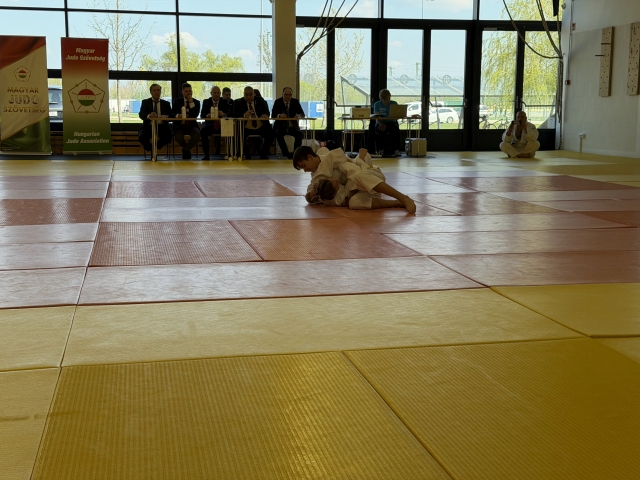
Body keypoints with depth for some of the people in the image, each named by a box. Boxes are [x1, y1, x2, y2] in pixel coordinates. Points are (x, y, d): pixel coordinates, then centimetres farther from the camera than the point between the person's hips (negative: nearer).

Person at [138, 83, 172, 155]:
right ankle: (150, 148, -1)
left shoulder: (166, 103, 14)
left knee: (168, 136, -32)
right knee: (141, 137, -33)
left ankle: (156, 146, -1)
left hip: (162, 127, 1)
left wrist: (166, 117, -21)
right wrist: (149, 116, -30)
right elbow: (141, 114, -6)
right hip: (149, 126, -1)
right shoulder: (145, 102, 10)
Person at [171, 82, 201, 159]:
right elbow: (172, 113, -3)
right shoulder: (177, 101, 9)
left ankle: (185, 150, -6)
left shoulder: (196, 102, 8)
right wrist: (177, 115, -27)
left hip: (192, 125, 0)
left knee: (197, 135, -33)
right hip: (180, 125, 0)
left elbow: (195, 115, -8)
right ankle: (187, 150, 1)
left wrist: (191, 103, -13)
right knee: (178, 136, -34)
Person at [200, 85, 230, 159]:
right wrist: (207, 115, -22)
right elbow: (202, 115, 3)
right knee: (203, 131, -33)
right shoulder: (206, 102, 13)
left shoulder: (225, 102, 12)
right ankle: (206, 155, -28)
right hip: (210, 124, 0)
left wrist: (224, 114, -24)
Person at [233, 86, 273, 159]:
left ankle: (264, 153, 3)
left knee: (270, 134, -22)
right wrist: (244, 115, -29)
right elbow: (235, 115, -7)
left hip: (261, 127, 2)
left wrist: (265, 115, -26)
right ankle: (247, 154, -1)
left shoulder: (260, 101, 10)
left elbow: (266, 111, 0)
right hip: (246, 128, -2)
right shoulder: (238, 102, 5)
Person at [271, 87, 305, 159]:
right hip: (280, 126, -1)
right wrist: (279, 115, -34)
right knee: (279, 134, -34)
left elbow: (302, 114, -3)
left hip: (292, 126, 1)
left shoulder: (295, 102, 4)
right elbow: (273, 115, -11)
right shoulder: (278, 102, 0)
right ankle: (286, 154, -29)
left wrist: (299, 115, -29)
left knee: (299, 134, -29)